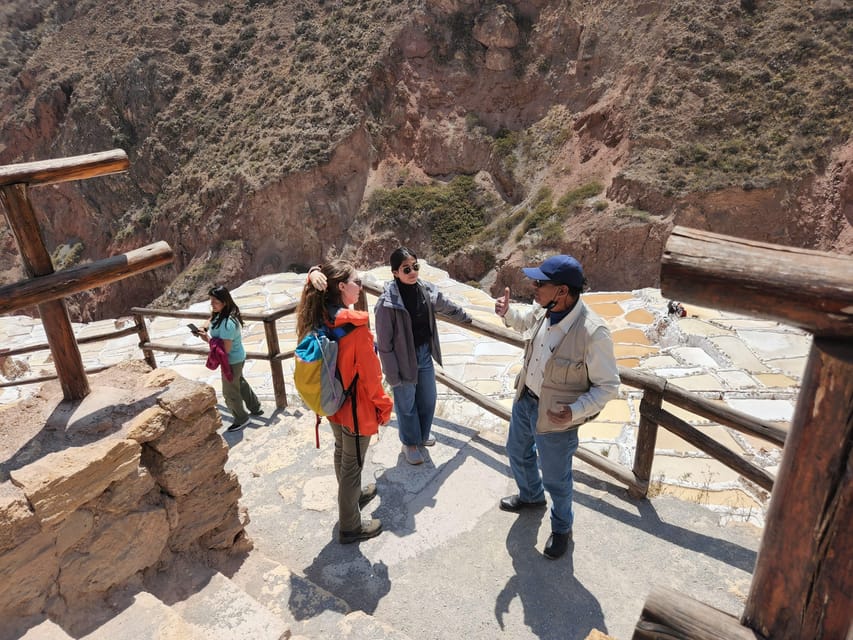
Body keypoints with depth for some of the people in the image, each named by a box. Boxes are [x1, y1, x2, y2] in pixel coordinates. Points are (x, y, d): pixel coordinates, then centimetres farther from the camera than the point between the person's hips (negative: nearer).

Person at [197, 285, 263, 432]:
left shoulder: (227, 323, -34)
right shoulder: (220, 315, -5)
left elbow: (225, 349, -32)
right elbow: (219, 334, 12)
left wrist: (208, 338, -24)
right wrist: (206, 330, -7)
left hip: (232, 361, -9)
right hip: (236, 359, 9)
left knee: (230, 392, 11)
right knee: (240, 383, 28)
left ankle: (241, 419, 32)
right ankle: (255, 408, 47)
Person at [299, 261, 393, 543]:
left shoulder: (319, 319, -7)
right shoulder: (356, 327, -29)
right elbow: (370, 374, -22)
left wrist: (314, 276, -14)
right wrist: (384, 405, -7)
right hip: (357, 408, -8)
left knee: (342, 453, 28)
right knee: (352, 464, 9)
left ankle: (353, 495, 53)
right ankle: (350, 527, 28)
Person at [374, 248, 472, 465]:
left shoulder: (426, 290, -7)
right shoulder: (387, 302, -24)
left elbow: (448, 307, 15)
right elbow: (384, 343, -19)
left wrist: (467, 317, 31)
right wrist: (392, 375, -16)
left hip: (425, 355, 6)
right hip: (404, 360, -6)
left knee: (428, 400, 22)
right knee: (406, 405, 15)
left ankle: (422, 435, 49)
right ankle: (409, 443, 39)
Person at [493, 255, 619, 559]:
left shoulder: (592, 332, -32)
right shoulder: (543, 309, -13)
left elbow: (608, 385, -21)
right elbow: (524, 321, 14)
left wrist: (575, 412, -32)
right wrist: (508, 312, -6)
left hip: (555, 417, -7)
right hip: (524, 400, 7)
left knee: (555, 479, 16)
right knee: (518, 453, 30)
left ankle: (562, 528, 46)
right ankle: (531, 496, 61)